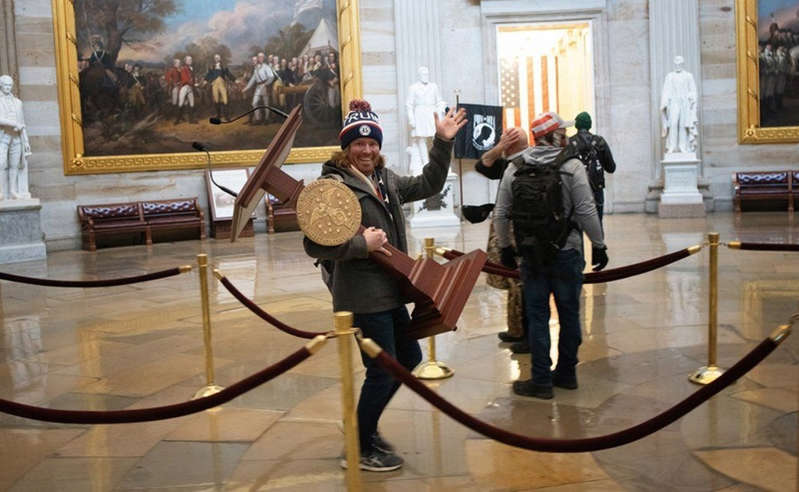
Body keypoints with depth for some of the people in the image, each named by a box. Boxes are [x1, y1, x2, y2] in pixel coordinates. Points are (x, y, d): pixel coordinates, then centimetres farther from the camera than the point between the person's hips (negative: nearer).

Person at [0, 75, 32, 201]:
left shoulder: (17, 102, 18)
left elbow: (22, 122, 19)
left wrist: (26, 140, 14)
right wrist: (13, 124, -17)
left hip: (16, 136, 4)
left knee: (14, 164, 0)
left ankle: (13, 191, 1)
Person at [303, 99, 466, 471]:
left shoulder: (386, 179, 10)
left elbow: (427, 185, 21)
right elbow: (315, 245, -20)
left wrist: (442, 143, 12)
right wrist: (362, 244, -22)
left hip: (389, 291, 9)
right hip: (362, 297, -9)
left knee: (409, 358, 20)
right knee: (382, 371, -1)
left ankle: (365, 427, 36)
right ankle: (358, 449, 20)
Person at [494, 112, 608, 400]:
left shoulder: (514, 169, 2)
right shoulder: (572, 167, -7)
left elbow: (501, 214, 5)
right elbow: (587, 211, -10)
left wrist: (504, 247, 16)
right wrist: (599, 245, 1)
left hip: (531, 255, 2)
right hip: (566, 254, -2)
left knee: (537, 316, 6)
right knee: (569, 313, 12)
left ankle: (541, 381, 9)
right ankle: (566, 374, 23)